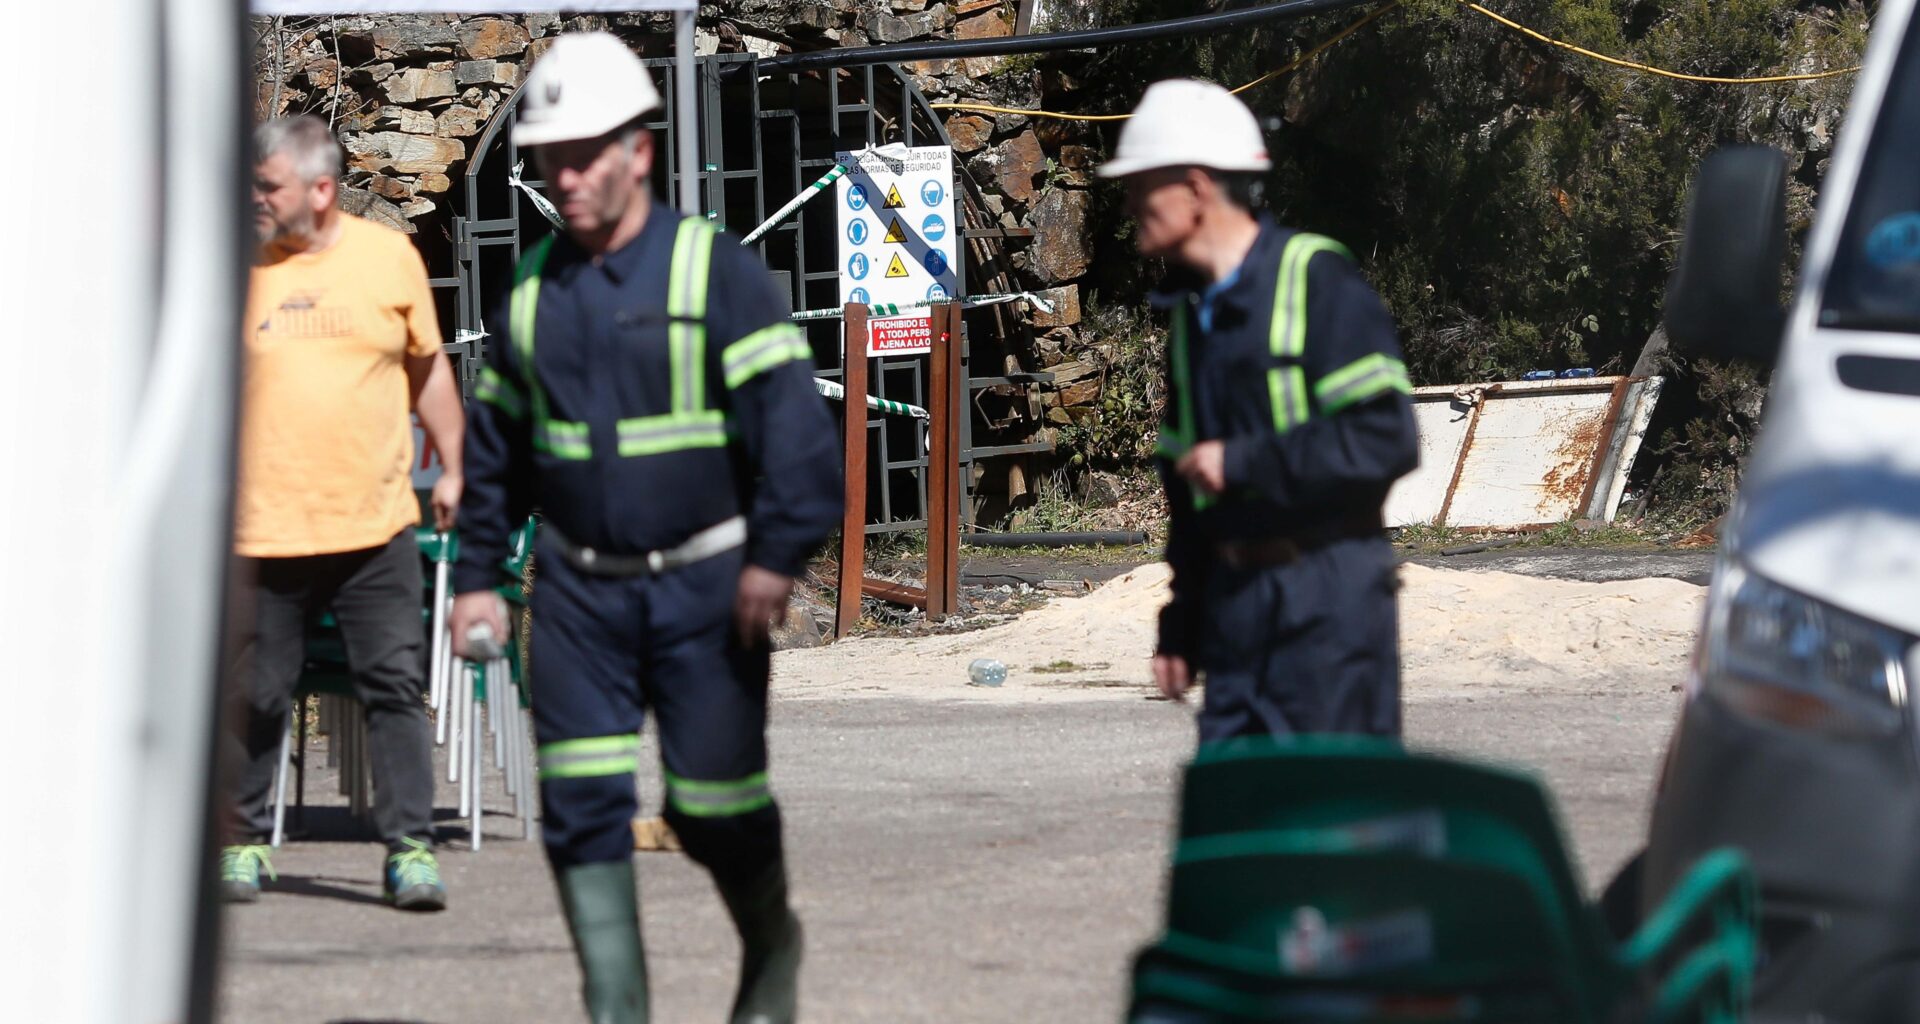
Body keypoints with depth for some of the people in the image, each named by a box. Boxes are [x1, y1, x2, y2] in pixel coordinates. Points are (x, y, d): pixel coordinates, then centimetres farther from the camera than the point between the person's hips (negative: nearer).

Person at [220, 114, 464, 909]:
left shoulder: (390, 258, 5)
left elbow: (428, 367, 15)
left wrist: (451, 469, 15)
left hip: (375, 524, 0)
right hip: (263, 529, 0)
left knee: (395, 689, -1)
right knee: (256, 696, 5)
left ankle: (410, 848, 3)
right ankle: (243, 842, 20)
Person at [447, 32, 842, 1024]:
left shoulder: (715, 270, -8)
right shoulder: (531, 289, 8)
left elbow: (789, 414, -13)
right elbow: (494, 442, 17)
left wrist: (778, 554, -20)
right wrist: (477, 573, 15)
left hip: (704, 585, -4)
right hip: (579, 588, 4)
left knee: (713, 804, 2)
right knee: (582, 808, -5)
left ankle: (769, 943, 31)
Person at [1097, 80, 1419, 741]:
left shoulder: (1316, 278, -8)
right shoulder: (1189, 308, 16)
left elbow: (1385, 439, -17)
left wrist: (1244, 462, -15)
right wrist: (1180, 627, 20)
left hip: (1326, 594, -7)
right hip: (1236, 596, 7)